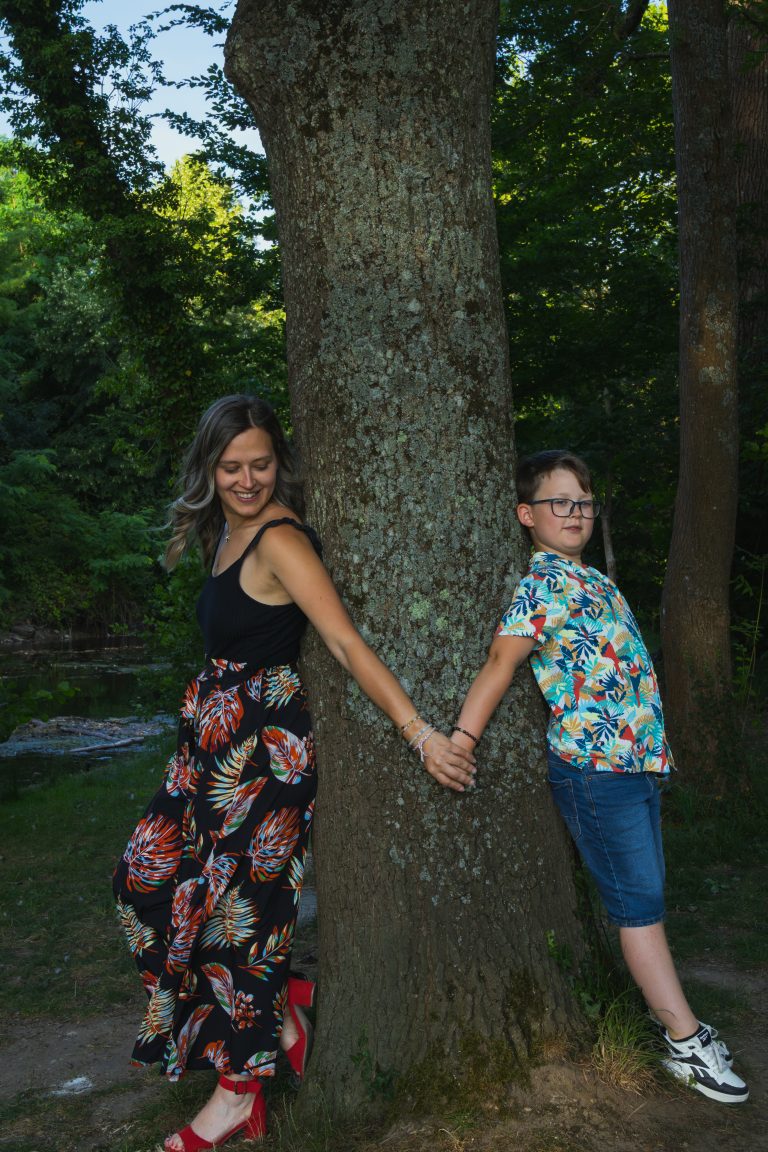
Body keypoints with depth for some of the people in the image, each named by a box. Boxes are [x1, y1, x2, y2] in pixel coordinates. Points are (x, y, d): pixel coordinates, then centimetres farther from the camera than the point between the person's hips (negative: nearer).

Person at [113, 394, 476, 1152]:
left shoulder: (279, 540, -18)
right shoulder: (228, 530, 10)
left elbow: (347, 643, -25)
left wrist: (421, 733, -30)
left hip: (263, 740, -9)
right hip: (216, 732, 9)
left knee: (235, 900, 1)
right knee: (149, 875, 12)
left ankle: (240, 1087, 21)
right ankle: (278, 1011, 24)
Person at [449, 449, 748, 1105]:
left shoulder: (589, 578, 15)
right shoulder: (547, 580, -14)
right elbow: (500, 663, -22)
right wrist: (458, 744, -26)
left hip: (635, 760, 9)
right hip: (596, 764, -9)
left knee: (642, 898, 16)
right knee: (639, 901, 0)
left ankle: (678, 1026, 28)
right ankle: (688, 1043, 9)